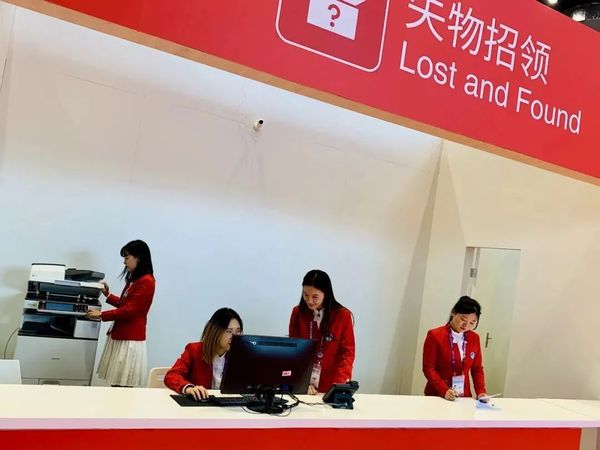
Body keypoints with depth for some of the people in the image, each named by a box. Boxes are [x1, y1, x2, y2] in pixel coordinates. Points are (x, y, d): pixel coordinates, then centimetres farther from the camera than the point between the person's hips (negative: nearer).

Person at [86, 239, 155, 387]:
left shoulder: (146, 281, -15)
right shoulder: (134, 279, 16)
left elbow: (130, 310, -18)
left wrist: (102, 315, -14)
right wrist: (108, 295, 16)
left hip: (130, 339, -9)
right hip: (119, 335, 9)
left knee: (123, 386, -4)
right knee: (115, 383, 9)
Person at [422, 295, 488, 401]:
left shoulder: (474, 338, 7)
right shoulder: (435, 335, -7)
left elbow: (477, 369, 12)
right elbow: (428, 368, -7)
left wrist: (481, 392, -2)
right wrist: (444, 391, -18)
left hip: (464, 398, 3)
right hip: (436, 396, -3)